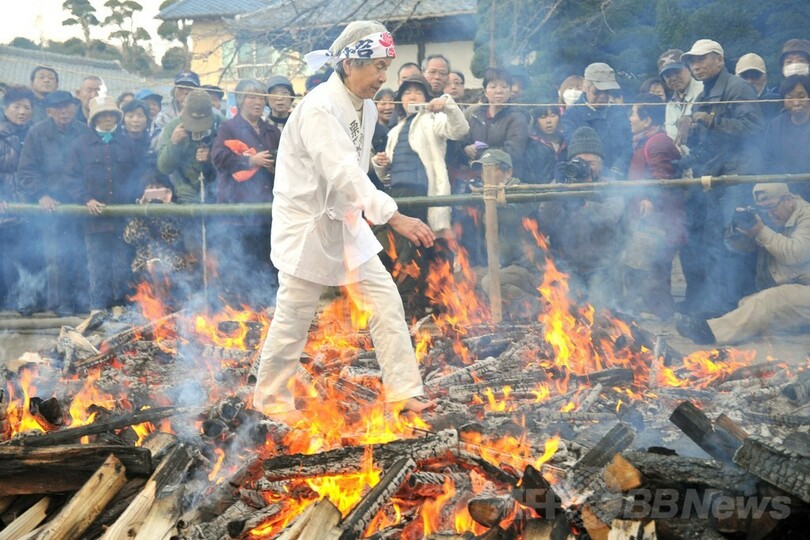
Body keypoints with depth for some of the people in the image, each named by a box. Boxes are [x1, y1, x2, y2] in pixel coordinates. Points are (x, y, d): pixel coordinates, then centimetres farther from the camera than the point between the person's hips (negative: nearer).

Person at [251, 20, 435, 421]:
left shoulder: (366, 108, 4)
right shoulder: (319, 108, -24)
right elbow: (344, 174, -34)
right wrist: (395, 218, -39)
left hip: (344, 220, 8)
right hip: (305, 222, -8)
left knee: (386, 301, 1)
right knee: (295, 317, 2)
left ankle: (403, 392, 5)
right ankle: (270, 397, 22)